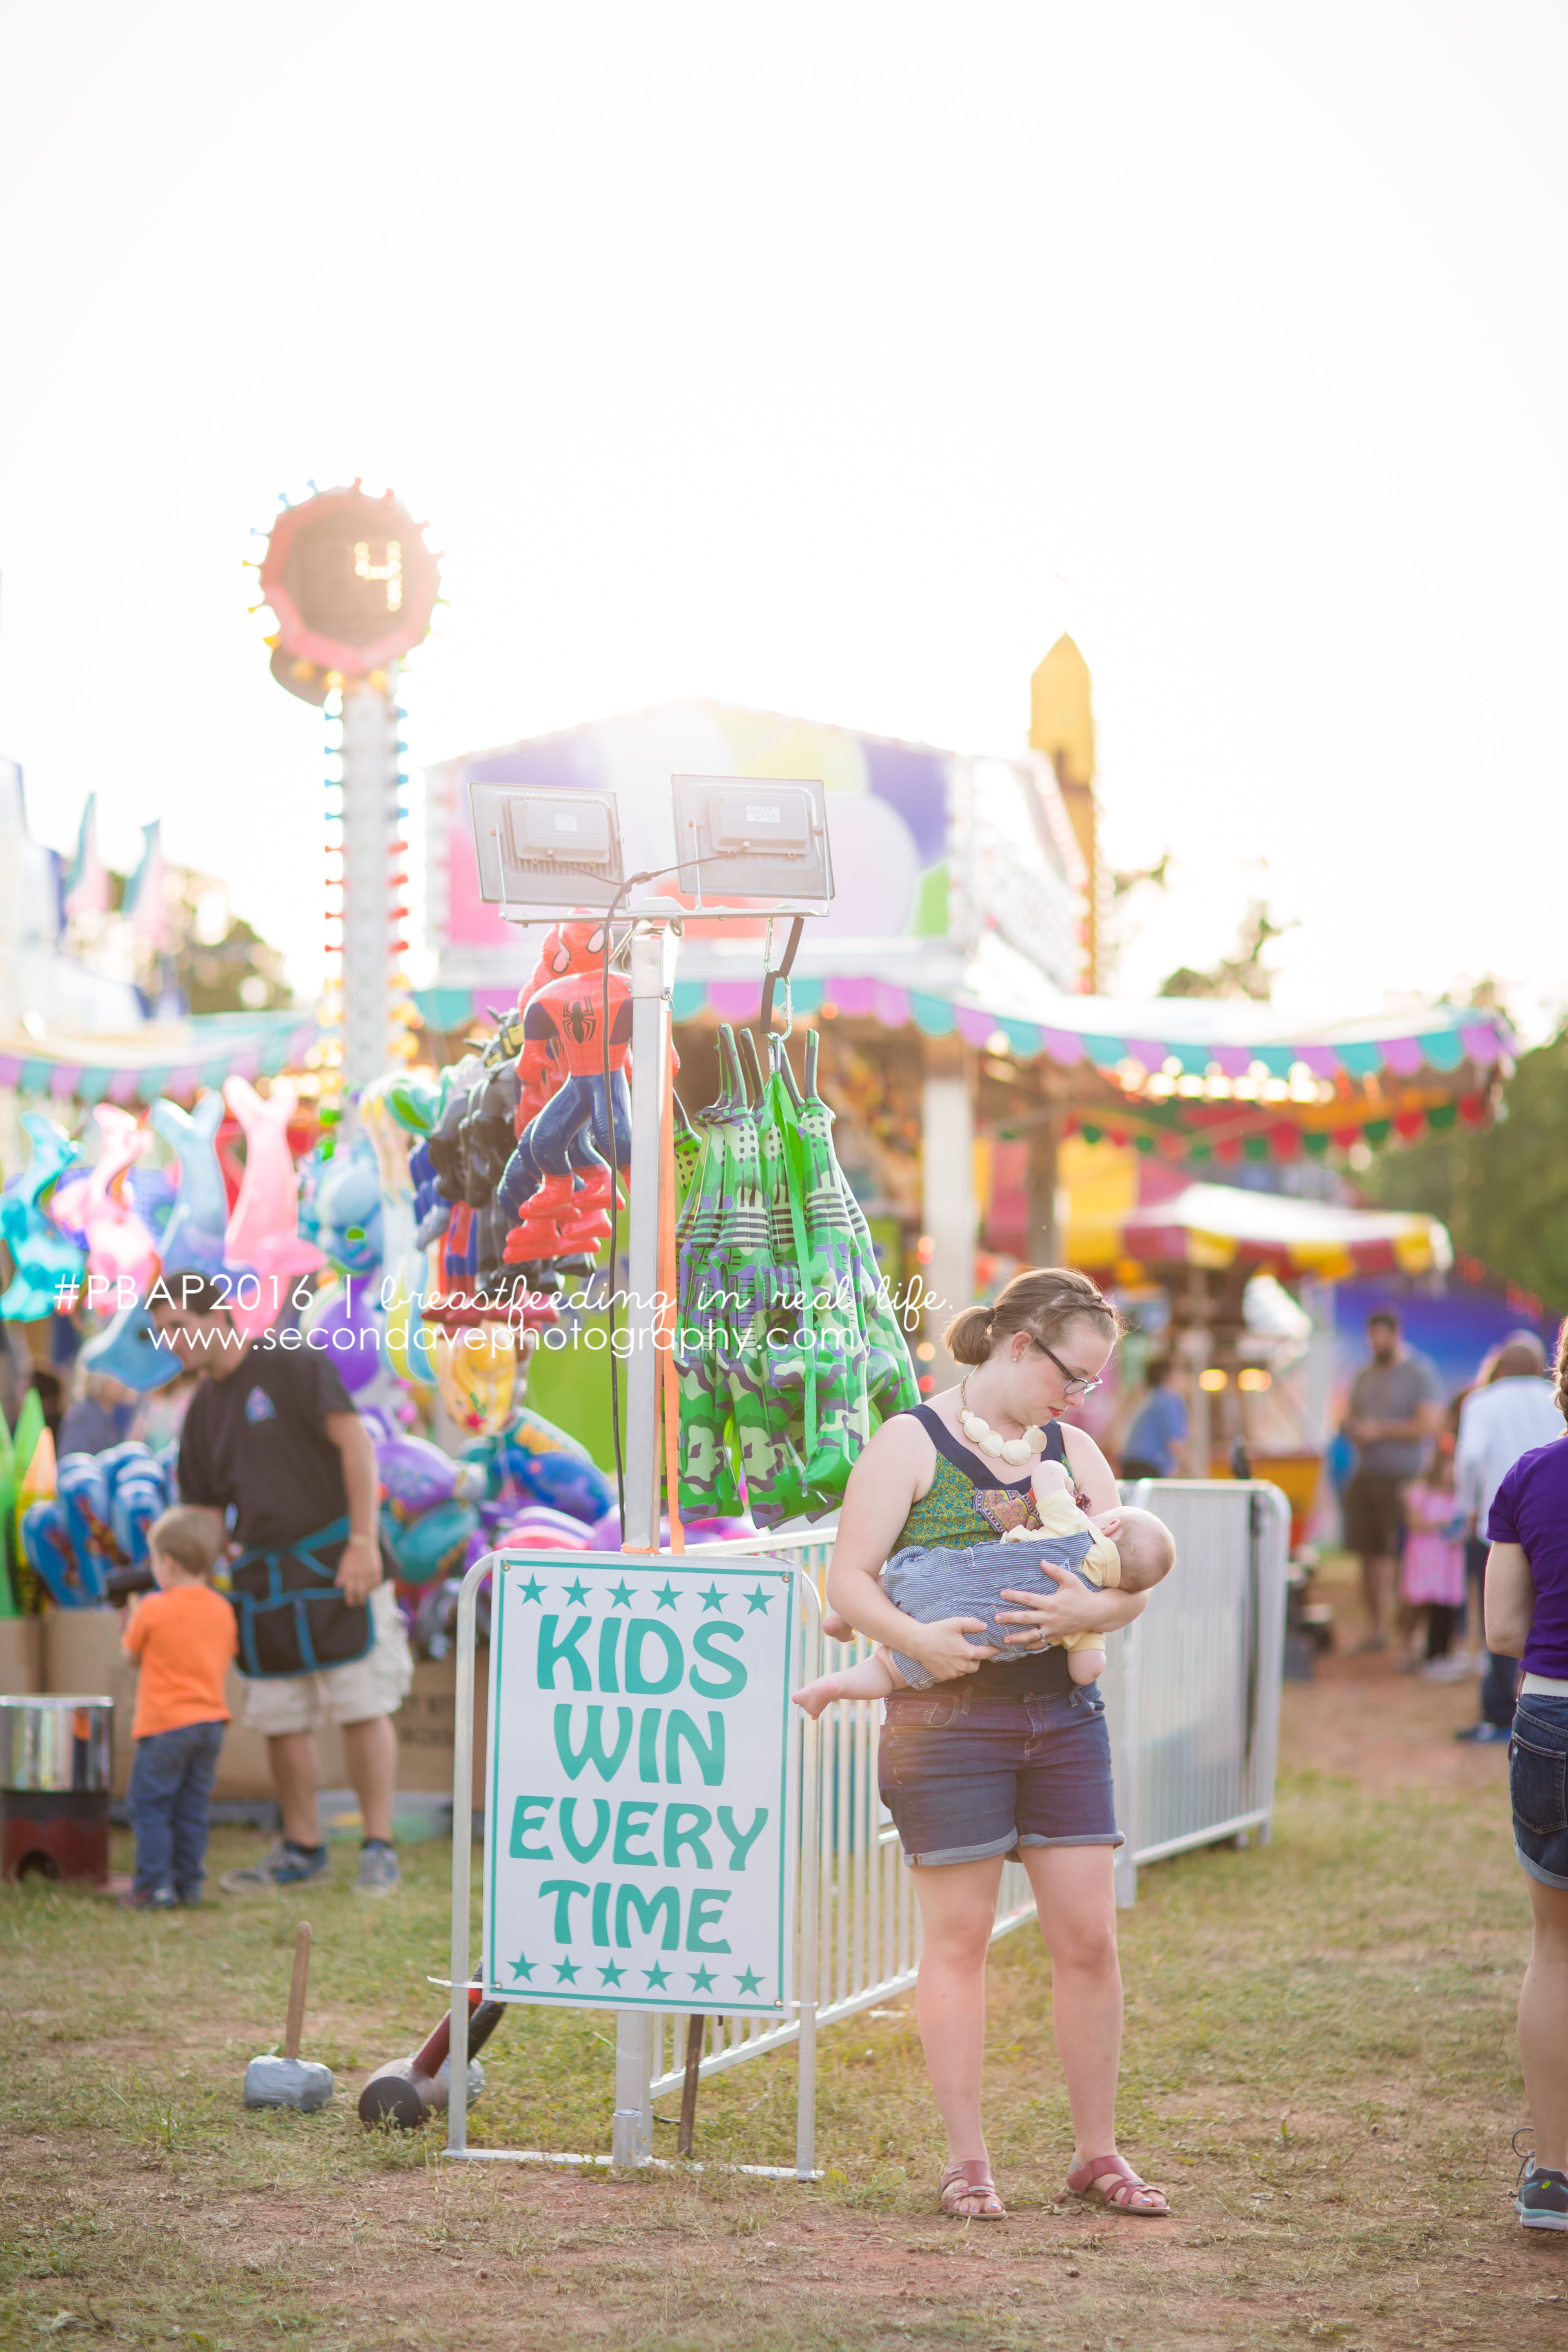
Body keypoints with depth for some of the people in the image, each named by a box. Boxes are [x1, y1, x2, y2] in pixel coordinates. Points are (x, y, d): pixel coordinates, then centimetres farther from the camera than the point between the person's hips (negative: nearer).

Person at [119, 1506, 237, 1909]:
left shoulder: (154, 1610, -11)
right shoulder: (222, 1609, 5)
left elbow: (131, 1655, 2)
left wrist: (132, 1617, 19)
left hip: (165, 1724, -6)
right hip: (212, 1721, 6)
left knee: (149, 1804, 1)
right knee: (192, 1807, 12)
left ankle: (155, 1886, -5)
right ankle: (189, 1883, 13)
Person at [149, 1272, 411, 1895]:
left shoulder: (291, 1364, -7)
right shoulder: (203, 1410, 14)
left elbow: (355, 1442, -13)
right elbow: (205, 1512, 18)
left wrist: (363, 1542, -19)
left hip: (333, 1564, -7)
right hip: (263, 1577, 7)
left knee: (362, 1708, -6)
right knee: (279, 1719, 5)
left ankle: (379, 1849, -2)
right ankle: (302, 1849, 16)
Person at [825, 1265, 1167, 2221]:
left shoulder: (1074, 1452, 13)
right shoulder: (912, 1444, -3)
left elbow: (1134, 1579, 7)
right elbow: (850, 1580, -8)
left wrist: (1092, 1611, -16)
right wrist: (918, 1638, -25)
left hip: (1064, 1715, 5)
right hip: (949, 1716, -5)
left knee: (1089, 1936, 3)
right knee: (959, 1937, 0)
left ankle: (1099, 2153, 14)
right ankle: (968, 2161, 8)